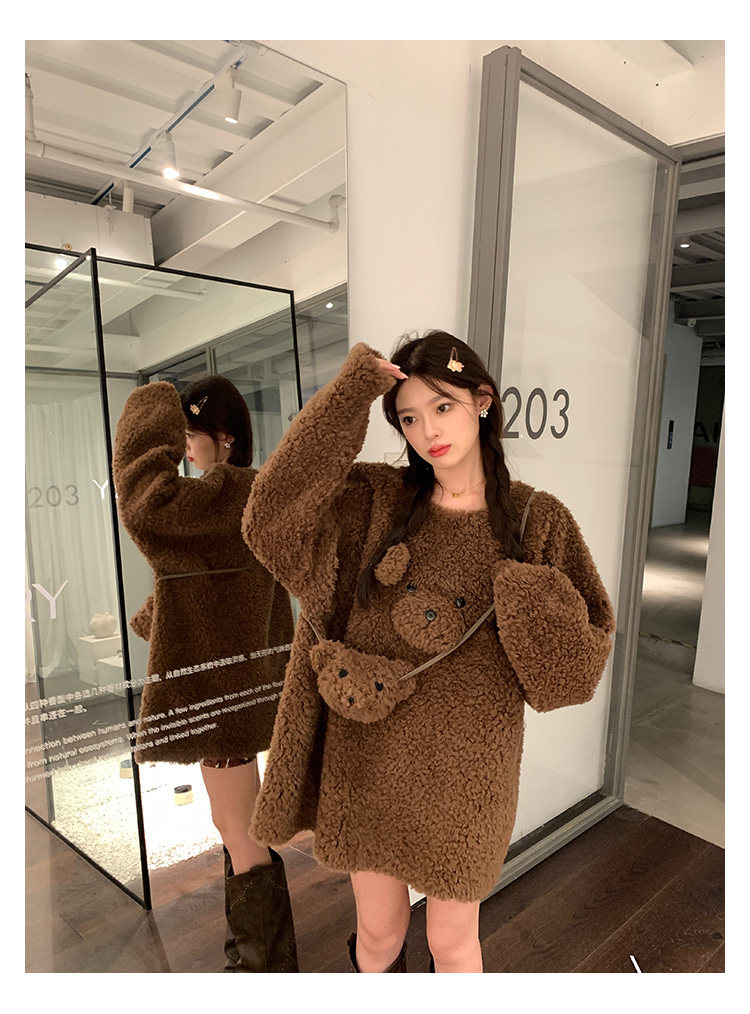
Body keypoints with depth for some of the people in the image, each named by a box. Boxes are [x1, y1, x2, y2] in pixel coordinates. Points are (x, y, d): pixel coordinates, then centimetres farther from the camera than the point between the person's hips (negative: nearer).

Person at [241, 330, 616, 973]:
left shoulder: (536, 519, -6)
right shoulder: (376, 500, -3)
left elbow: (584, 646, -2)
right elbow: (272, 517, -18)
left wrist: (524, 599, -23)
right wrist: (349, 397, -19)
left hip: (463, 770, -1)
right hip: (366, 757, 2)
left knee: (452, 942, 21)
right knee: (378, 932, 23)